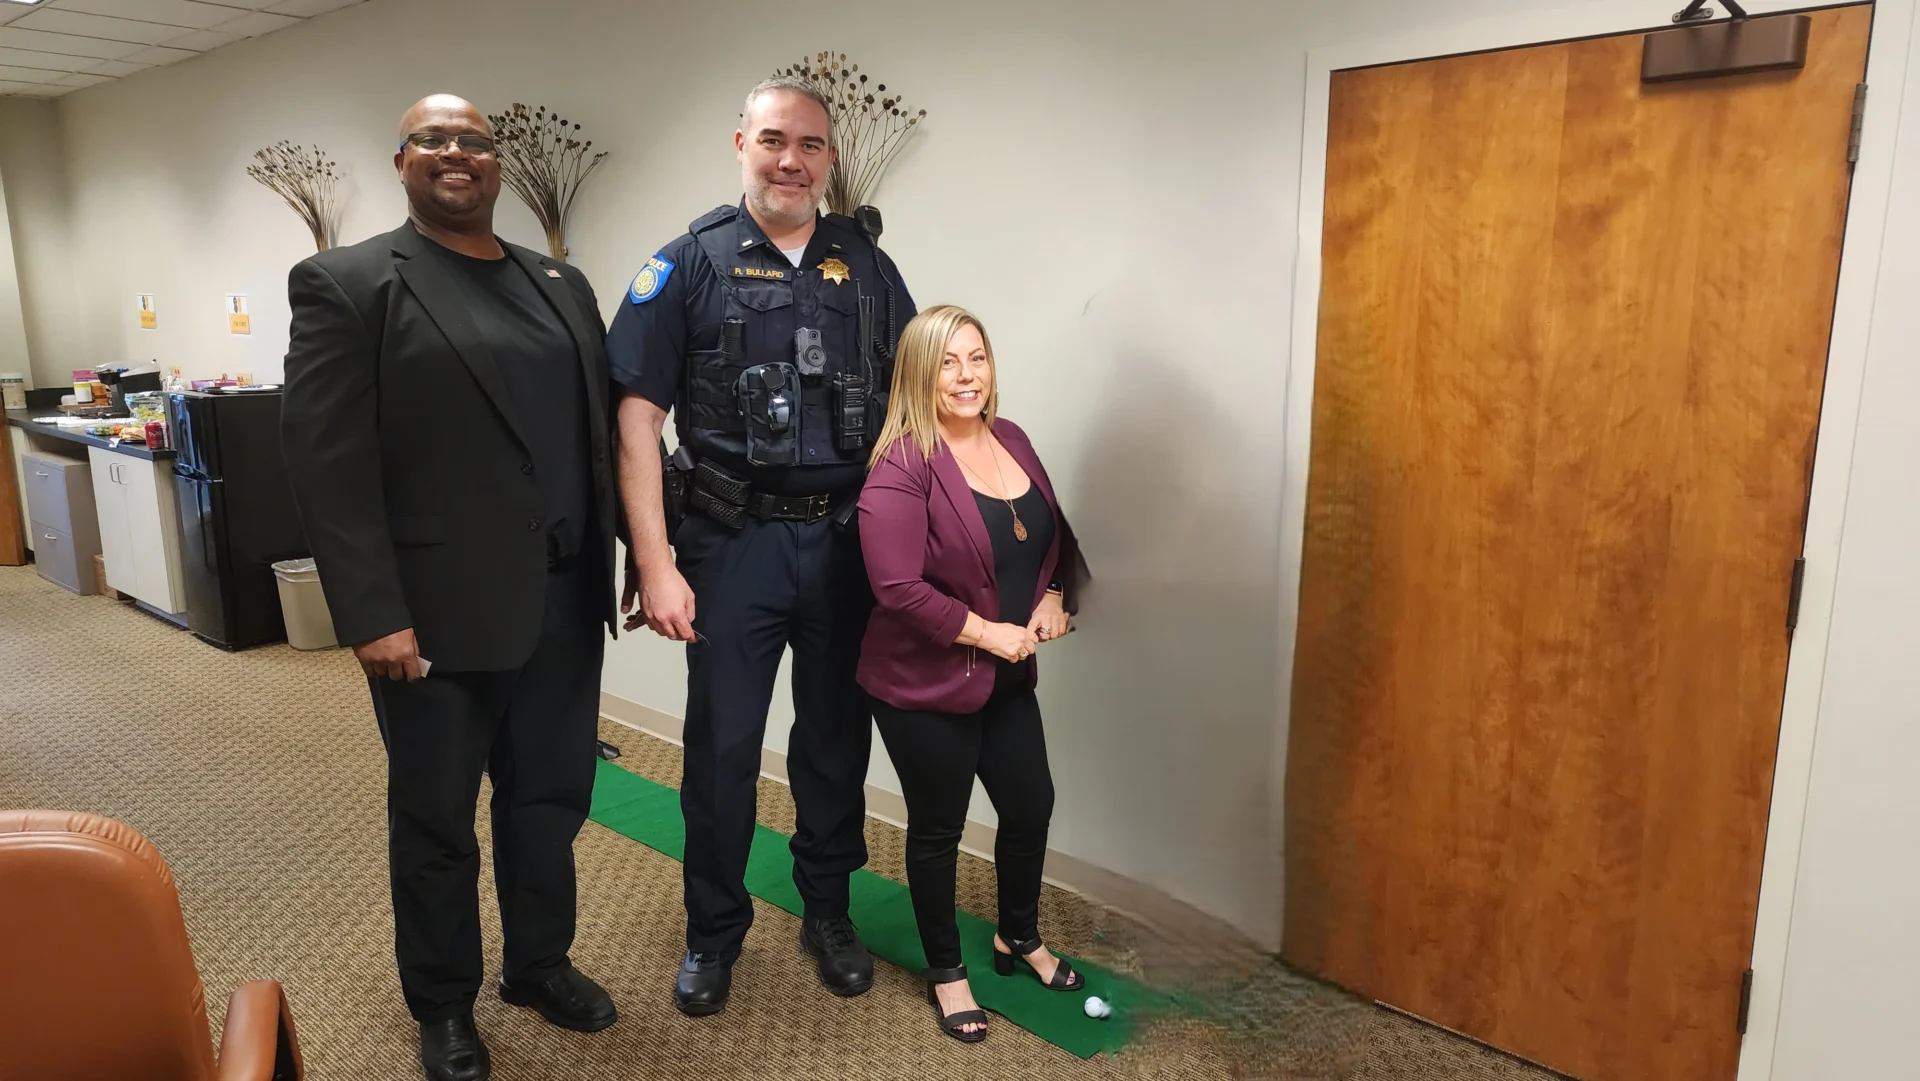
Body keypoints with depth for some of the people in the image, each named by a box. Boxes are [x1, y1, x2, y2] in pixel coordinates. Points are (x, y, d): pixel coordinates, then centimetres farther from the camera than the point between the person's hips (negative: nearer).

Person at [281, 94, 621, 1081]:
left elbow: (600, 433, 12)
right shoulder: (346, 284, -5)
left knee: (550, 799, 17)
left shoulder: (559, 284, 12)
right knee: (436, 821, 13)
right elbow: (326, 462, -11)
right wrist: (371, 617, -17)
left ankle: (539, 965, 40)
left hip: (563, 605, 5)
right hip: (438, 617, -4)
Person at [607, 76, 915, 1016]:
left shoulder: (866, 264, 6)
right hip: (732, 542, -2)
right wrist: (656, 564, -13)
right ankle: (714, 932, 28)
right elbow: (637, 417, -7)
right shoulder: (690, 264, -3)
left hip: (845, 540, 3)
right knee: (721, 744, 7)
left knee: (837, 735, 14)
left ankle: (828, 912, 34)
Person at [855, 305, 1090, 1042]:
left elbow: (1055, 535, 14)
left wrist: (1054, 598, -4)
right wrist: (989, 632, -19)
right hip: (925, 683, -7)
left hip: (1008, 677, 7)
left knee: (1031, 806, 18)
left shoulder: (1012, 440, 3)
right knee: (938, 829, 11)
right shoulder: (901, 467, -20)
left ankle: (1019, 939, 44)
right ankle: (946, 972, 33)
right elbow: (898, 588, -25)